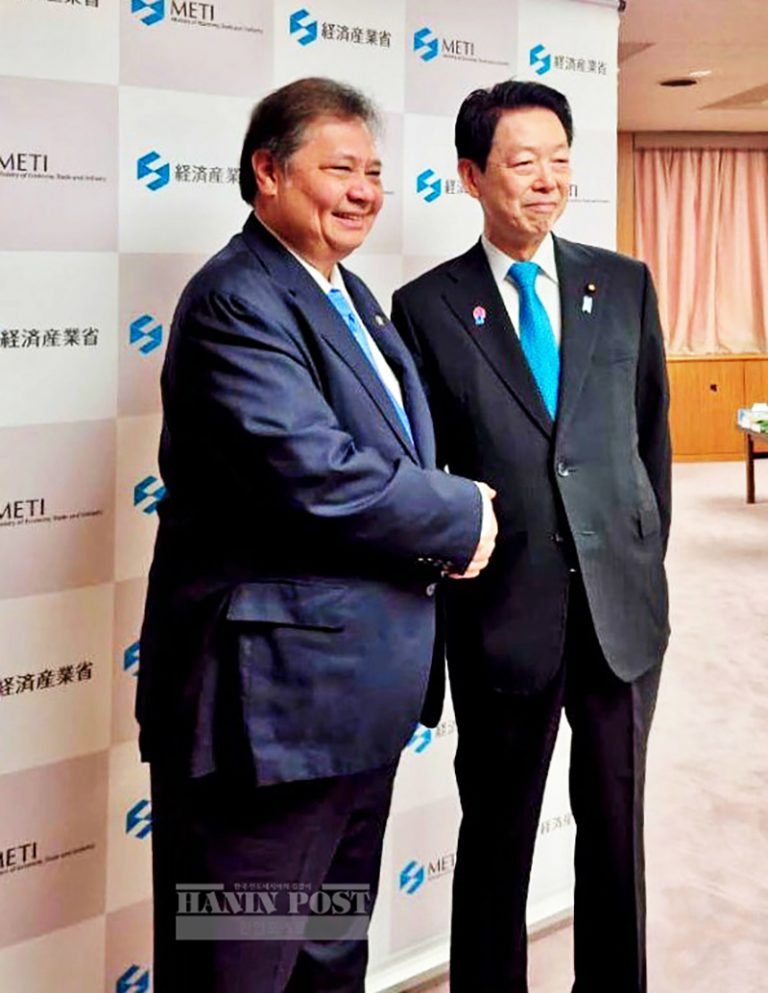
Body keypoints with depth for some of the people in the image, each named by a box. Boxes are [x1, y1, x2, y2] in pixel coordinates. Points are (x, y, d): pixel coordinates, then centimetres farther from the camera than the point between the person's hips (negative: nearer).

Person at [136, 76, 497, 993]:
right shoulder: (236, 302, -17)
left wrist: (440, 520, 0)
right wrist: (462, 517, -12)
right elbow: (318, 478, -27)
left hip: (360, 700, 10)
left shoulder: (349, 294, 15)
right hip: (272, 704, -10)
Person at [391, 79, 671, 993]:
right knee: (497, 834, 12)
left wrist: (650, 554, 8)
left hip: (623, 602, 2)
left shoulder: (624, 284, 5)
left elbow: (651, 430, 11)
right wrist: (453, 569, 0)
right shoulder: (426, 307, -3)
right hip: (504, 611, -2)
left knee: (617, 824, 14)